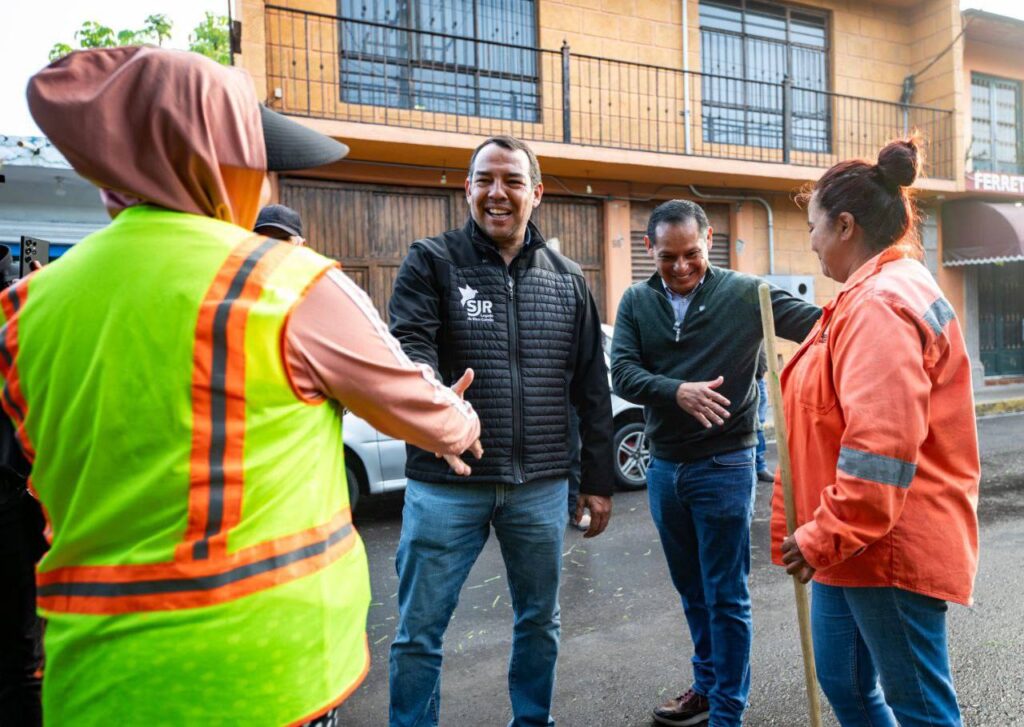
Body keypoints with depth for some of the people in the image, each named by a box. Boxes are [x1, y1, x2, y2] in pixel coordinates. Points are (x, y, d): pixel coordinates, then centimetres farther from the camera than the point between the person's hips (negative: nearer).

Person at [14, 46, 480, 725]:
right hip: (265, 669, -5)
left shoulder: (25, 308, 0)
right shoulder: (293, 285, -14)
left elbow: (70, 487, 11)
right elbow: (422, 411, 0)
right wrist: (464, 424, 22)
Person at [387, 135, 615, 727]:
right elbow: (409, 347, -16)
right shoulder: (432, 262, -2)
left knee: (540, 621, 19)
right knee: (419, 632, 6)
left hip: (541, 487, 4)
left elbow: (592, 389, 10)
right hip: (446, 483, -3)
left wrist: (599, 480, 9)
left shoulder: (567, 280, 8)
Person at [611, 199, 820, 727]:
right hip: (664, 466, 4)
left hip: (724, 466, -4)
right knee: (692, 591, 19)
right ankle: (706, 685, 38)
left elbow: (820, 323, -15)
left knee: (726, 598, 5)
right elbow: (623, 374, -8)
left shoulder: (745, 294, -7)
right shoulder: (636, 303, 2)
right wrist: (677, 391, -25)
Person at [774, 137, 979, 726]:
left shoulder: (880, 303, -19)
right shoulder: (873, 296, 15)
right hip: (852, 542, 10)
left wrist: (826, 537, -21)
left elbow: (881, 445, -29)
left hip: (886, 547, -10)